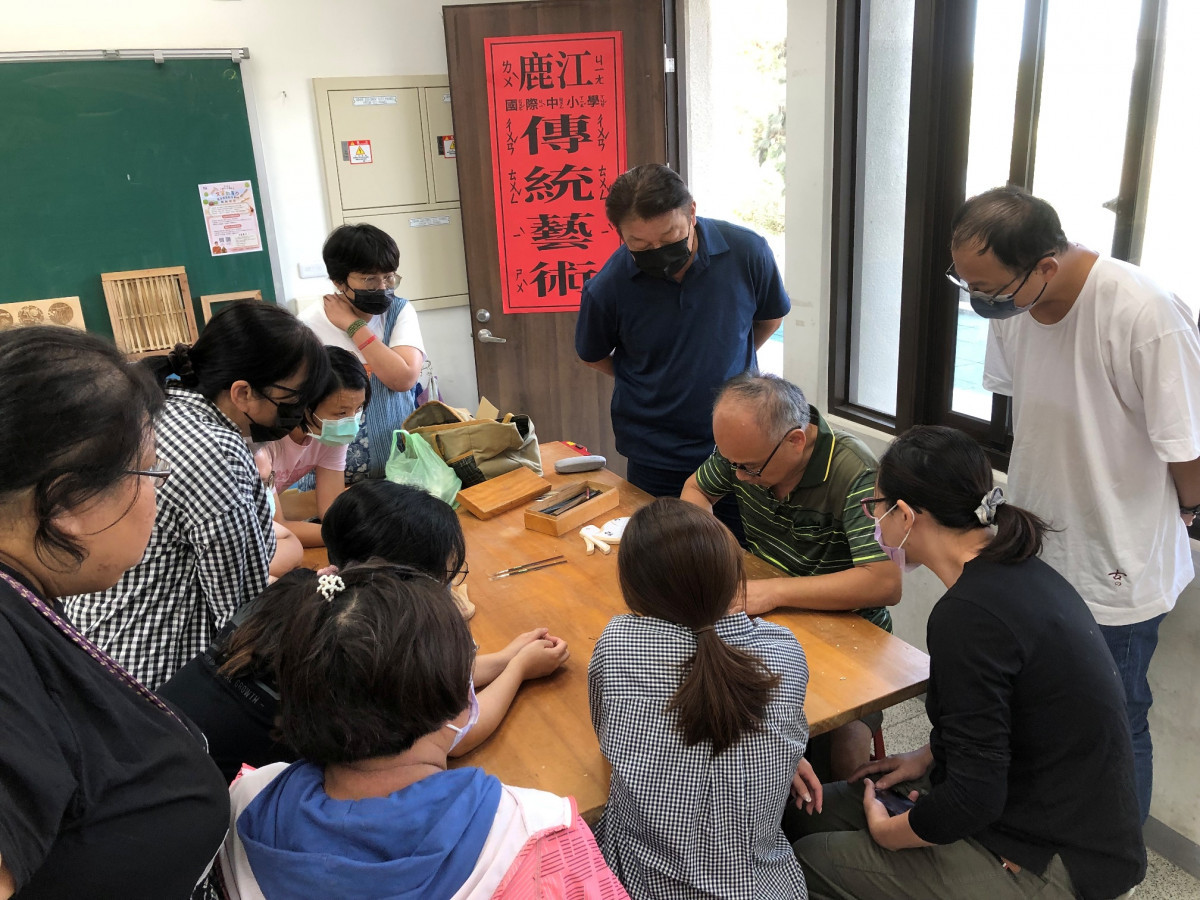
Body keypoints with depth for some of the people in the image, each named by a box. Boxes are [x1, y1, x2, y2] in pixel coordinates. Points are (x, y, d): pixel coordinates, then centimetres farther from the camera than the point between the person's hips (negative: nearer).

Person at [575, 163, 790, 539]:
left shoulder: (747, 252, -12)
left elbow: (769, 318, 9)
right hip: (655, 462, -1)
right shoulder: (606, 288, -15)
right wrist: (655, 383, 5)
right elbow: (593, 355, 6)